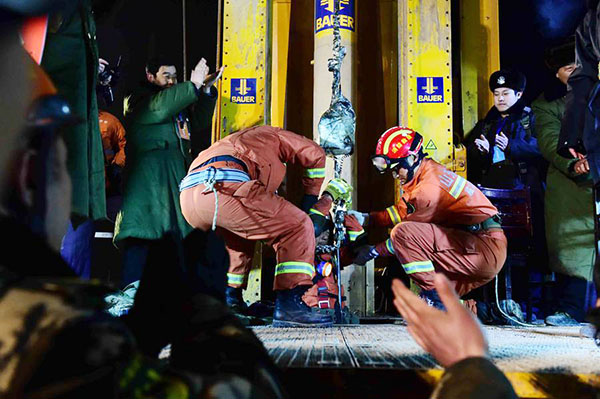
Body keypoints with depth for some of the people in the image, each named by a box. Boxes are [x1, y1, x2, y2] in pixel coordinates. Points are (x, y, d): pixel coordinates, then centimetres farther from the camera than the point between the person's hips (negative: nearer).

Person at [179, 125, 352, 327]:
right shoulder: (272, 134, 30)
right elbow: (314, 154, 21)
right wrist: (311, 196, 32)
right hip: (225, 188, -8)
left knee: (240, 236, 37)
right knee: (298, 227, 1)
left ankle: (231, 301, 34)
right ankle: (290, 305, -8)